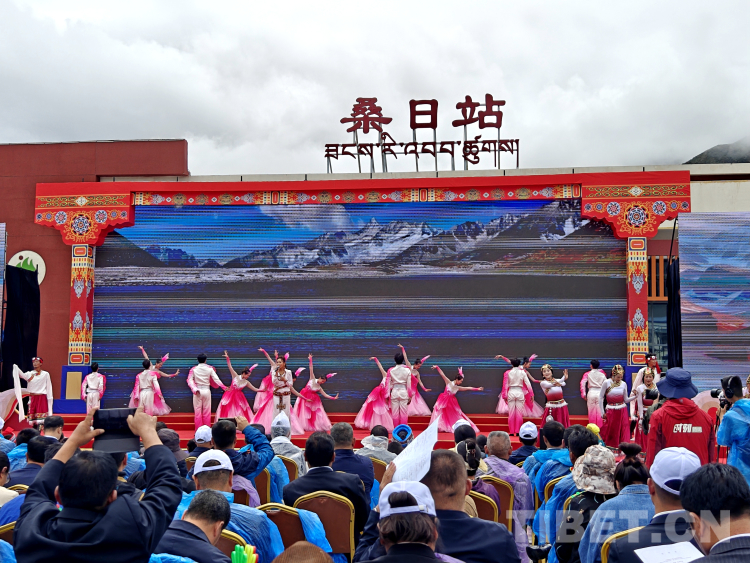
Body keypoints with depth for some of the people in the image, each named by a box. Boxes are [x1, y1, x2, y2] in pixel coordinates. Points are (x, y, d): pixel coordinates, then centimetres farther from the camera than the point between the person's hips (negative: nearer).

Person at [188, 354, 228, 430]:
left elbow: (190, 380, -7)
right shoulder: (210, 369, -4)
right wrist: (224, 387, 1)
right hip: (206, 391, 0)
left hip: (198, 391, 0)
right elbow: (216, 379, -5)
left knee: (198, 411, 4)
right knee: (207, 412, 7)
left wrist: (194, 389, -3)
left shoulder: (194, 369, -4)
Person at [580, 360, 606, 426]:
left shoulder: (588, 374, 2)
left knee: (592, 411, 7)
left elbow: (583, 383, -8)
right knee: (599, 411, 5)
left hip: (591, 393, 0)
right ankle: (600, 427, 10)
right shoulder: (602, 374, 4)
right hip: (600, 393, 1)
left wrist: (583, 394, -5)